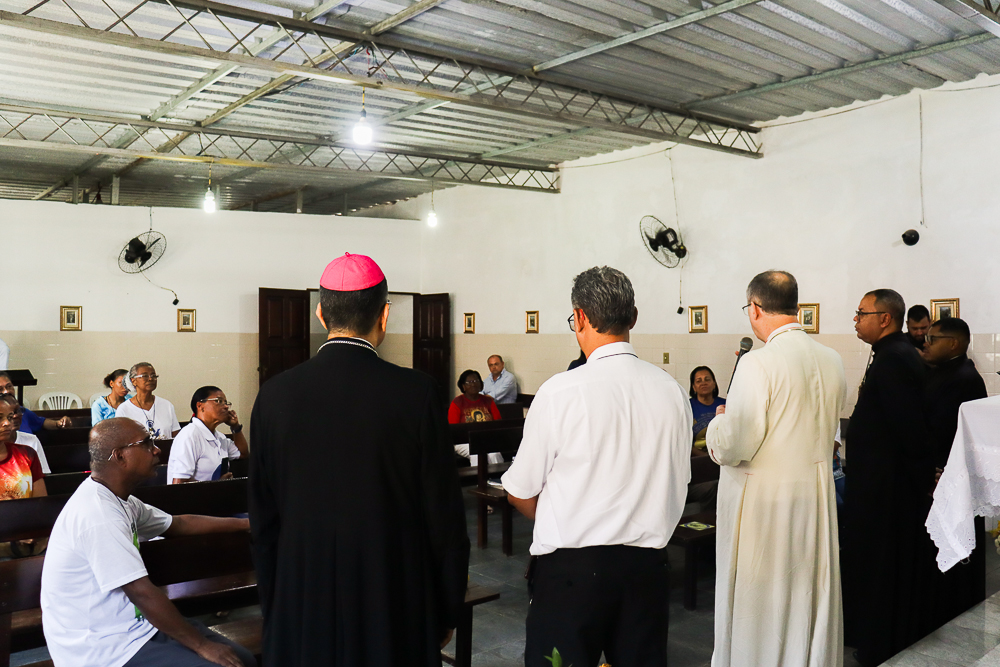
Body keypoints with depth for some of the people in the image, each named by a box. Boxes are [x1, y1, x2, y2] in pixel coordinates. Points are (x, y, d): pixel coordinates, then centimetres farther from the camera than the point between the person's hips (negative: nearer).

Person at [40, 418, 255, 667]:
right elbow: (142, 592, -24)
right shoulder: (98, 514, -23)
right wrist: (202, 645, -18)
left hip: (129, 625, 9)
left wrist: (245, 523, 19)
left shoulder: (120, 501, 7)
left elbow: (177, 524, 20)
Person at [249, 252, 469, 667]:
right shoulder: (416, 393, -14)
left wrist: (273, 608, 14)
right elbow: (445, 517, -9)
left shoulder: (275, 395, -6)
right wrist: (447, 613, 4)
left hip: (301, 605, 3)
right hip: (394, 604, -2)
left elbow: (263, 520, 2)